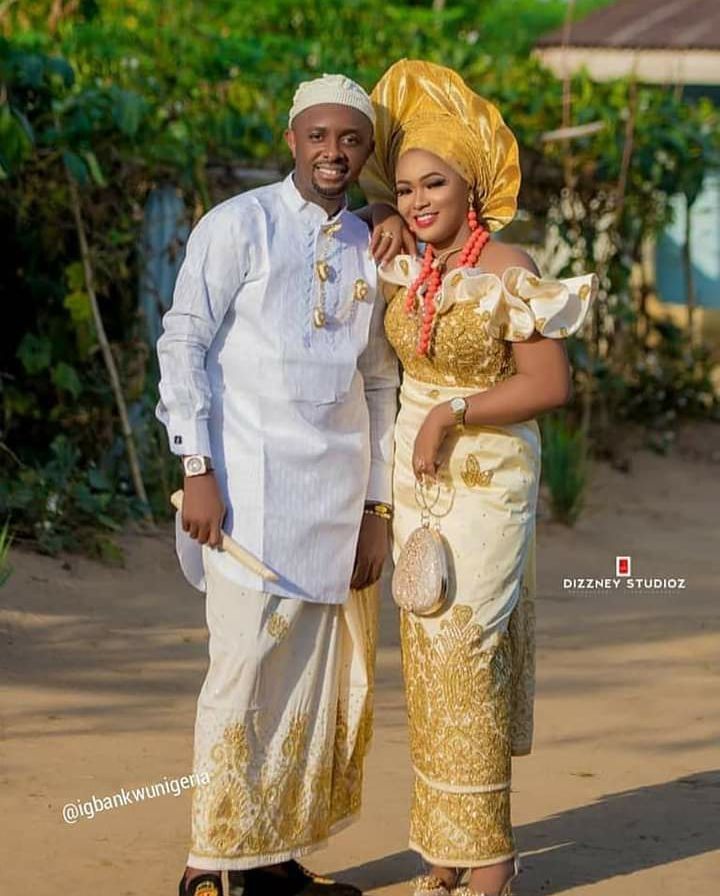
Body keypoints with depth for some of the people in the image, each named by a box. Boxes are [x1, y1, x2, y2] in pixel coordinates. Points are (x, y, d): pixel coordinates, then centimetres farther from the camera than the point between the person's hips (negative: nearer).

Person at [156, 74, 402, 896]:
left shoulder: (368, 249, 14)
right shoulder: (239, 225, -1)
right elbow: (183, 344, -5)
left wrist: (377, 506, 13)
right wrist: (196, 471, -12)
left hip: (339, 495, 6)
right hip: (253, 489, -6)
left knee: (327, 682, 5)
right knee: (247, 674, -7)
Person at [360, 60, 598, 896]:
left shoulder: (508, 273, -14)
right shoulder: (405, 269, 5)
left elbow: (550, 384, -15)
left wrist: (452, 415, -18)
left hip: (486, 479, -7)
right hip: (416, 477, 7)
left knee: (466, 648, -9)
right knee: (428, 651, 7)